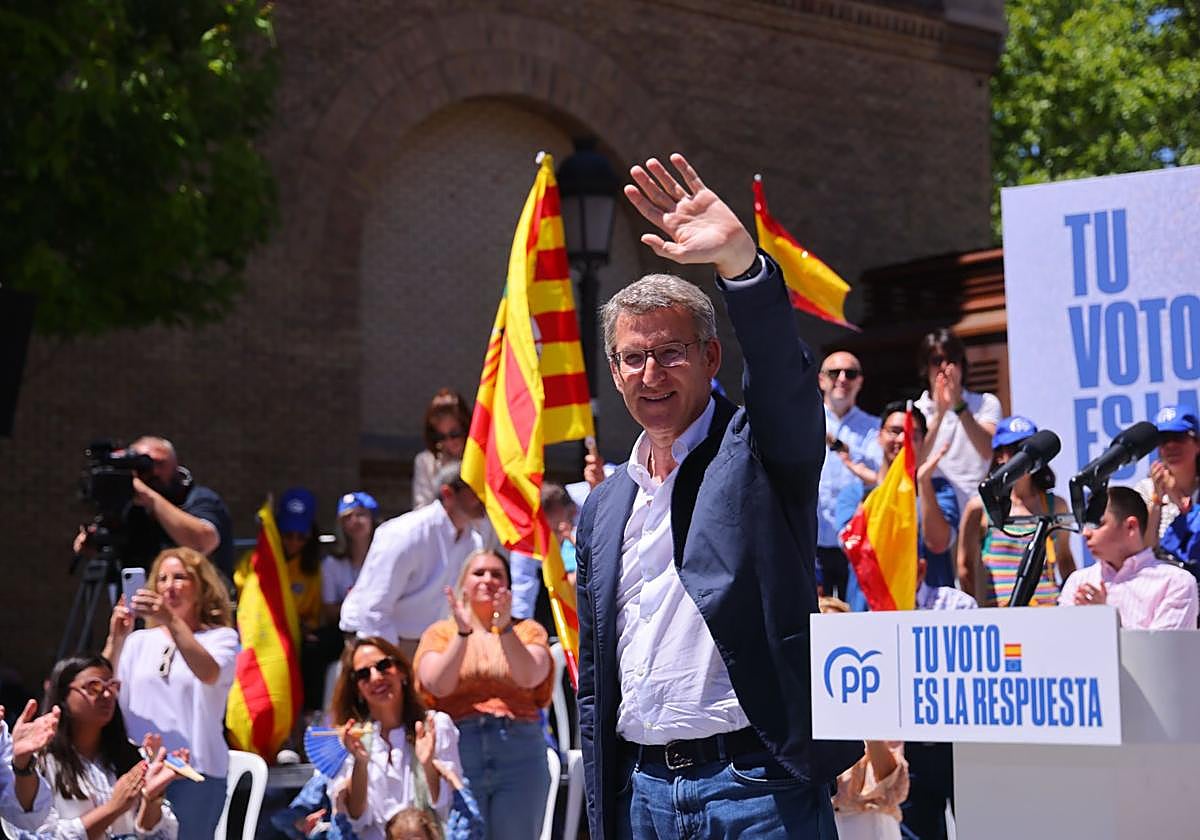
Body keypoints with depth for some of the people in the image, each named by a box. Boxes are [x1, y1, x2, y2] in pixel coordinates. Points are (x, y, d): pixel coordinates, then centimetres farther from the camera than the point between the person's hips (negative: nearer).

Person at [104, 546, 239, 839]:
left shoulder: (221, 637, 5)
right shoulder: (140, 640, 14)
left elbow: (209, 673, -17)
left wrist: (172, 621, -29)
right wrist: (115, 640, -10)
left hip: (195, 770, -3)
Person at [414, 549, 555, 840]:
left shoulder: (527, 630, 12)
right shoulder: (441, 632, 11)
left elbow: (530, 678, -8)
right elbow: (437, 686, -7)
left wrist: (505, 629, -19)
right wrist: (463, 633, -15)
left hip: (520, 753, 1)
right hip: (458, 748, 0)